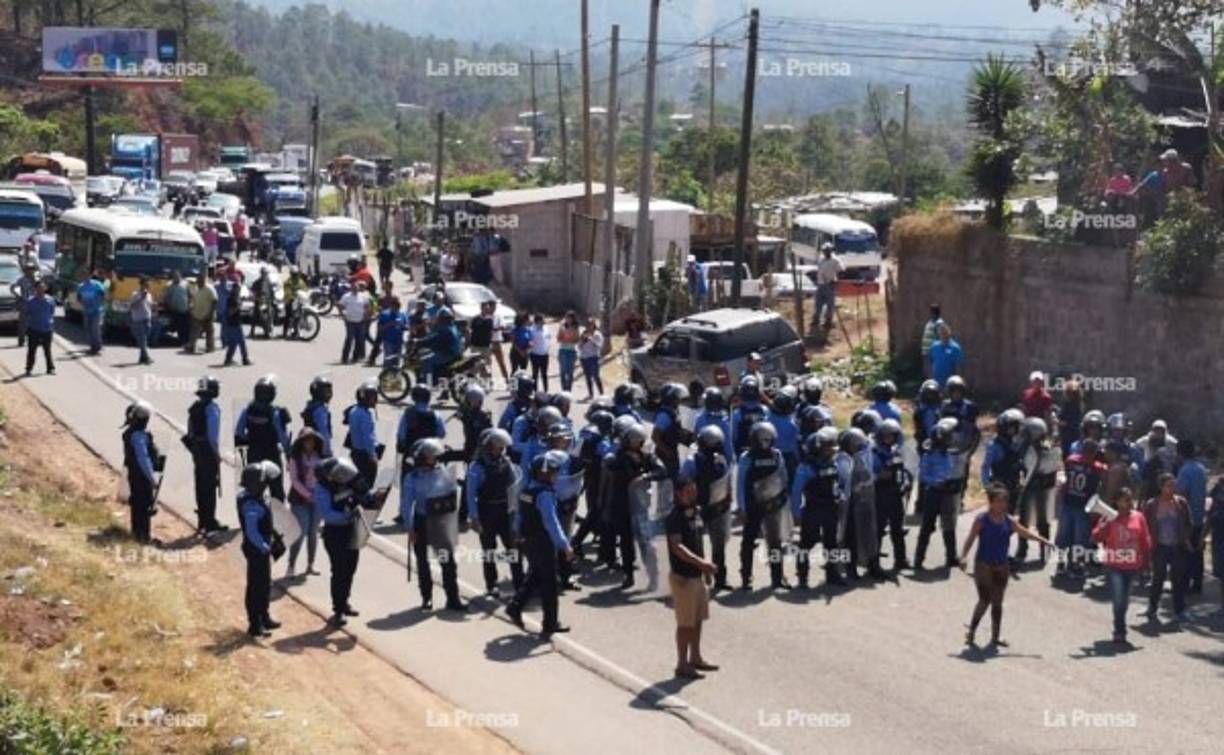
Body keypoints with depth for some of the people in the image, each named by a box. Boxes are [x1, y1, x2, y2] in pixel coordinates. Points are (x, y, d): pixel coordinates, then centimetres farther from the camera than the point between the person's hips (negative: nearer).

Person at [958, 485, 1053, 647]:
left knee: (997, 602, 9)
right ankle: (971, 632, 9)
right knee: (985, 600, -9)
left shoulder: (1009, 521, 4)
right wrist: (964, 556, -24)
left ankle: (995, 637, 16)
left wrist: (1043, 540, -3)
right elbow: (971, 539, -12)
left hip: (1001, 566, 5)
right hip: (983, 565, -5)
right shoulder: (982, 519, -9)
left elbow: (1025, 532, 7)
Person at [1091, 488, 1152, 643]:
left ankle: (1119, 630, 27)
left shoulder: (1138, 517, 4)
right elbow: (1095, 538, -8)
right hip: (1114, 566, -3)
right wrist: (1103, 526, -24)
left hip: (1132, 566, 3)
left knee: (1125, 600, 12)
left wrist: (1146, 561, 9)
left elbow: (1146, 541, 10)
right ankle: (1120, 630, 0)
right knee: (1118, 600, -12)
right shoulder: (1109, 518, -3)